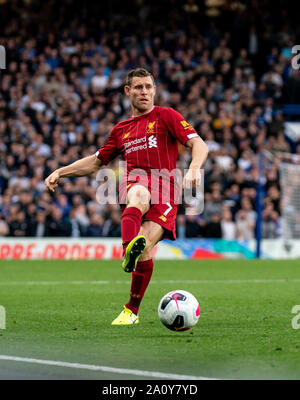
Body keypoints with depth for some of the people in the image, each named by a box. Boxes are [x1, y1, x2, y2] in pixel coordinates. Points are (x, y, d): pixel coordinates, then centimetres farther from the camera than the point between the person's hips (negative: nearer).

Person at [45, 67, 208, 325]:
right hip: (133, 185, 3)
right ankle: (129, 249, -67)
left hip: (164, 193, -2)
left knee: (145, 251, -21)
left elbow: (199, 145, 0)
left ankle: (132, 310, 1)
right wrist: (60, 172, 29)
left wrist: (194, 168, -21)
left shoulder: (166, 116, 12)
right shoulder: (121, 129, 26)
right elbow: (96, 162, 38)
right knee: (140, 194, -38)